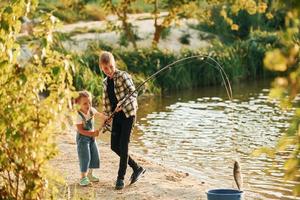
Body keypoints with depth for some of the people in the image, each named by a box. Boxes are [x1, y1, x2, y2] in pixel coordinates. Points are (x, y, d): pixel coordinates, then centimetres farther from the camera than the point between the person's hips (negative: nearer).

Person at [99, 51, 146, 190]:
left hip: (128, 113, -7)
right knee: (114, 146, 5)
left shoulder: (123, 76, -8)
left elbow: (133, 93, -16)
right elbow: (106, 101, 16)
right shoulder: (105, 82, 12)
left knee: (123, 146, -9)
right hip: (116, 115, 7)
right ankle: (137, 168, 20)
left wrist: (122, 104, -30)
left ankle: (120, 178, -2)